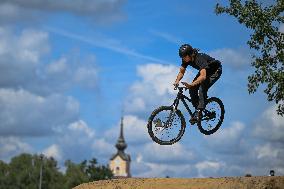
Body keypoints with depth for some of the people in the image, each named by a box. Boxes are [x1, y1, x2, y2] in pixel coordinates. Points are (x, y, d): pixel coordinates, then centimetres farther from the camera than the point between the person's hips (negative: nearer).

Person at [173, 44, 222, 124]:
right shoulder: (186, 60, -18)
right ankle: (197, 109, 3)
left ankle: (199, 112, -22)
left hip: (215, 71, -7)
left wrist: (191, 84, -61)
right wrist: (177, 81, -28)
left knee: (202, 89, -27)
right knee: (192, 89, -11)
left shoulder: (200, 59, -39)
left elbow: (203, 76, -50)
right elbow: (181, 72, -8)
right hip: (205, 71, 7)